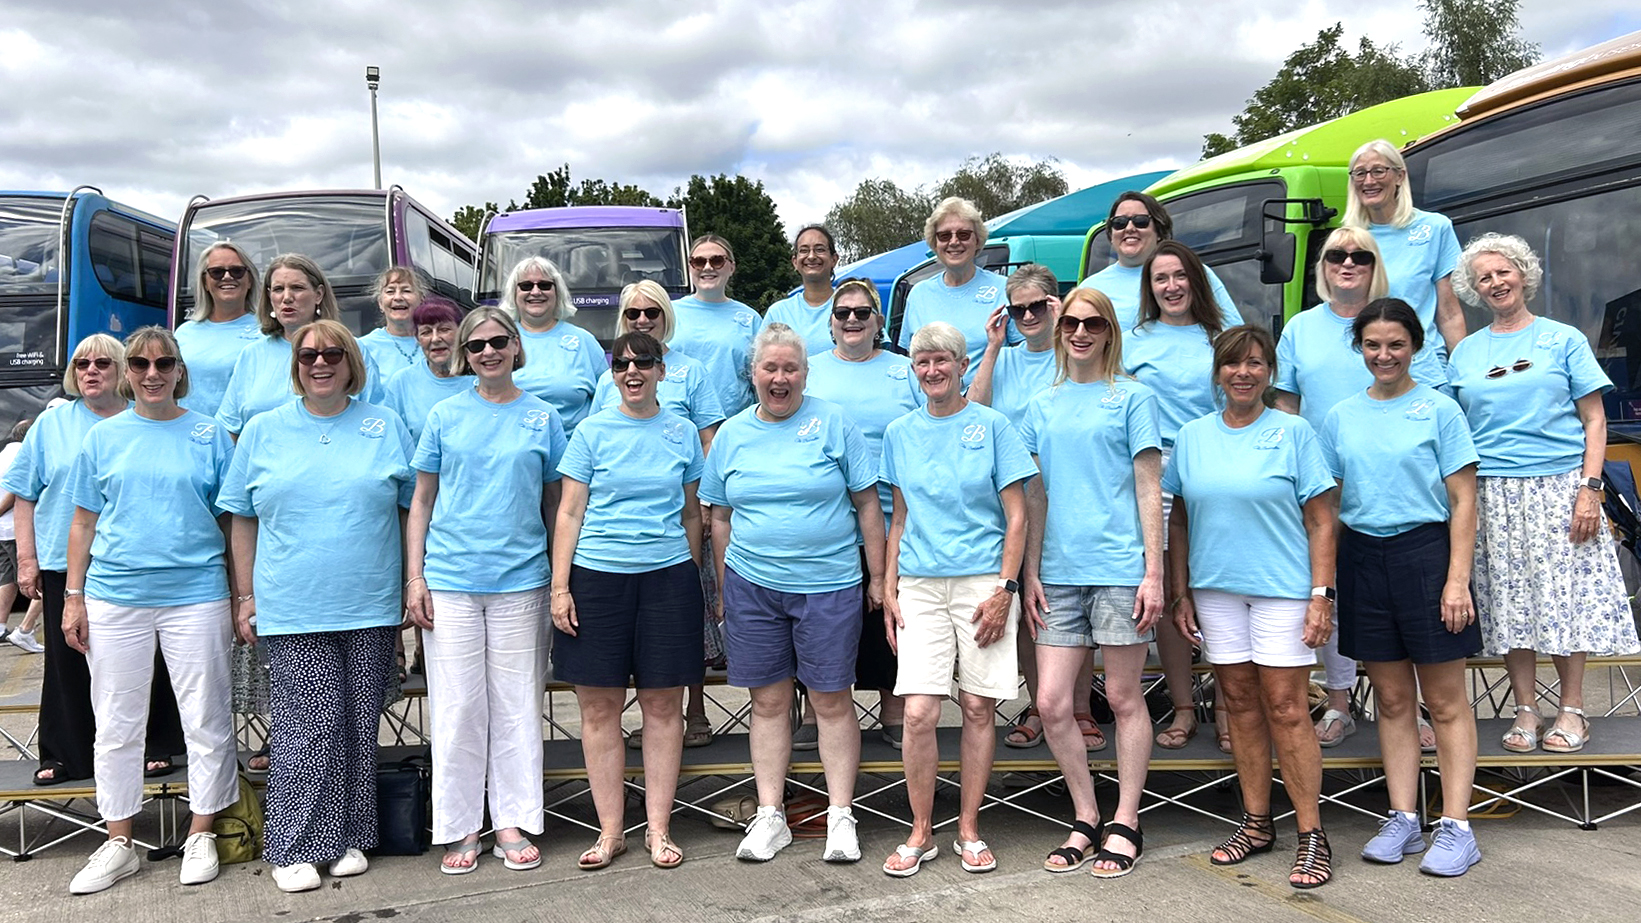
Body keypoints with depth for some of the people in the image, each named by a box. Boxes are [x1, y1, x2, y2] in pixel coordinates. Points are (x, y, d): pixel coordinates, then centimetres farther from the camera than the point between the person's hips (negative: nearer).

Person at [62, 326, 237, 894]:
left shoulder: (209, 435, 4)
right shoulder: (104, 437, 8)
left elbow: (233, 520, 5)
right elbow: (84, 523, 10)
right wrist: (73, 598, 4)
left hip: (195, 596, -1)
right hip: (115, 599, 2)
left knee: (206, 722, 3)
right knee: (116, 725, 9)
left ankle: (200, 837, 17)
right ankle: (118, 844, 21)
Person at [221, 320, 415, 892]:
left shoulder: (385, 427, 7)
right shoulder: (263, 432, 8)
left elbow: (414, 509, 10)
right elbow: (242, 520, 10)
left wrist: (414, 586, 5)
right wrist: (245, 596, 5)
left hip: (370, 608, 1)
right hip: (291, 609, -1)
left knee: (359, 726, 7)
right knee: (309, 727, -4)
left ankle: (347, 838, 21)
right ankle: (296, 847, 9)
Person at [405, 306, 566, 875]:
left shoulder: (542, 418, 6)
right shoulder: (445, 416, 5)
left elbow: (555, 503, 10)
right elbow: (421, 503, 7)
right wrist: (414, 579, -1)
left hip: (520, 581, 0)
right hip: (450, 580, 0)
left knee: (516, 706, 6)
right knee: (458, 708, 3)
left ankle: (512, 825, 18)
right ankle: (461, 830, 15)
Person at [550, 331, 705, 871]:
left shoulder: (683, 434, 8)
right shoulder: (591, 432, 4)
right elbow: (569, 513, 3)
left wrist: (693, 579, 13)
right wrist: (559, 587, -3)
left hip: (668, 576, 1)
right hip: (597, 577, -1)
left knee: (663, 705, 4)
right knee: (599, 707, 2)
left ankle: (658, 829, 14)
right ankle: (610, 831, 14)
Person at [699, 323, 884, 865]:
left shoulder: (833, 423, 0)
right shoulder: (732, 433, 9)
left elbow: (867, 503, 1)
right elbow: (721, 518, 15)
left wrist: (878, 578, 0)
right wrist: (724, 591, 13)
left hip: (829, 585, -2)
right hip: (752, 586, 3)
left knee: (832, 702, 3)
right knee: (768, 702, 8)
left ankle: (840, 817, 13)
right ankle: (769, 818, 16)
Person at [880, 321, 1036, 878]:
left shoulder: (991, 426, 1)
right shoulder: (899, 433, 11)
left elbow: (1016, 516, 0)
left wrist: (1004, 589, -8)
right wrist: (889, 589, 9)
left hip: (983, 582, -2)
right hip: (920, 586, 2)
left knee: (978, 707, 2)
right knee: (919, 712, -6)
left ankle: (969, 831, 17)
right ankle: (920, 834, 9)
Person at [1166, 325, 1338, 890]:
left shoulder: (1293, 433, -1)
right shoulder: (1191, 437, 8)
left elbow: (1321, 522, -3)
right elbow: (1178, 521, 13)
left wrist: (1322, 595, -10)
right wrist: (1180, 593, 8)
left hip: (1282, 589, -4)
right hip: (1215, 589, 4)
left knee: (1286, 709, -4)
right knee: (1240, 702, 10)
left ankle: (1312, 836, 5)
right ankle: (1256, 823, 22)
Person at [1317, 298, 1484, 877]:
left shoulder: (1439, 409, -2)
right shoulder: (1340, 418, 9)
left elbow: (1463, 501, -4)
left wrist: (1457, 579, -11)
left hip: (1425, 552, -3)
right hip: (1362, 557, 4)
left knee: (1445, 701, 2)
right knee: (1392, 699, 10)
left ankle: (1455, 828, 8)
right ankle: (1403, 820, 17)